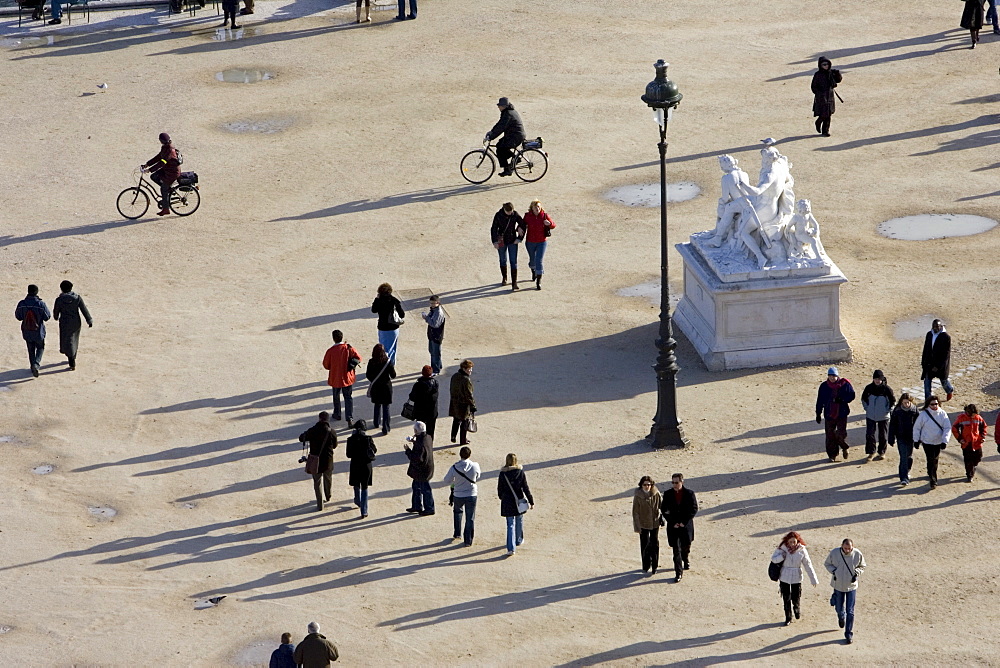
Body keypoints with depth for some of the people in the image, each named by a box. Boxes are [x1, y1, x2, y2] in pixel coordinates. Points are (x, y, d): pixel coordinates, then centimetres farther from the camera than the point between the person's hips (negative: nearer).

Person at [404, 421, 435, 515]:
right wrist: (414, 441, 8)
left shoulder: (420, 444, -32)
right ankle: (417, 506, 36)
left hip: (422, 471, -10)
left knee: (425, 489, 7)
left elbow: (417, 459, -29)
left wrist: (407, 451, -19)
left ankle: (429, 509, 22)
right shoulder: (428, 437, -3)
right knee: (416, 486, 23)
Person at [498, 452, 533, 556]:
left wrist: (502, 498, 21)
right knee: (519, 521, 24)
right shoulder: (520, 472, -9)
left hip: (507, 502, -1)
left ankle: (511, 548, -9)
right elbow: (526, 489, -6)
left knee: (510, 524, 1)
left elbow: (500, 489, 0)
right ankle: (519, 540, 44)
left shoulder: (502, 474, -9)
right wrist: (531, 501, 2)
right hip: (519, 501, 1)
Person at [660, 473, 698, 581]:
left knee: (686, 546, 14)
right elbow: (664, 510, 2)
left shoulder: (690, 494, -6)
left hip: (686, 525, 0)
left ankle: (686, 559, 48)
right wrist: (673, 523, -9)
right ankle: (678, 573, 0)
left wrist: (684, 522, -12)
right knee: (676, 549, -3)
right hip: (673, 526, 0)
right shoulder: (668, 495, -2)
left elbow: (694, 509, -5)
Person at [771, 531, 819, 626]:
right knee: (786, 599, 7)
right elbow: (773, 559, -4)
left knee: (796, 599, 2)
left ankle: (797, 609, 38)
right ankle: (788, 618, 26)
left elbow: (808, 565, -6)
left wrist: (813, 579, -7)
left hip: (796, 578, -1)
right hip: (784, 578, 1)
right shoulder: (782, 549, -9)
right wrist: (782, 556, -26)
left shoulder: (802, 550, -10)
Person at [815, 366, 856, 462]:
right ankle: (832, 455, 17)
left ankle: (844, 448, 23)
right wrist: (818, 414, 6)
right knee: (830, 435, 3)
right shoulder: (824, 386, 2)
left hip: (842, 414, -2)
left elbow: (852, 396, 2)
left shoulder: (845, 385, -3)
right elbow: (820, 401, 7)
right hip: (829, 414, 2)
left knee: (841, 433, -8)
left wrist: (842, 400, -16)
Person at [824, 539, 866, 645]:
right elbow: (827, 564, 2)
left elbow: (862, 566, 4)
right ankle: (841, 617, 54)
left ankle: (849, 634, 11)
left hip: (851, 586, -1)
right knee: (839, 608, 17)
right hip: (838, 585, 1)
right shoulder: (834, 553, -17)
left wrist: (857, 573, -14)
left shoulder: (857, 554, -16)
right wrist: (833, 571, -16)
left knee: (850, 612, -2)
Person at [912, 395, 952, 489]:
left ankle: (931, 473, 40)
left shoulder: (942, 414, -7)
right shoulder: (924, 414, -11)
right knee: (931, 460, -9)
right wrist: (916, 440, 1)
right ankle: (933, 481, -6)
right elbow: (916, 427, -1)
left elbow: (947, 428, -7)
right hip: (927, 442, -3)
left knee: (935, 460, 17)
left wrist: (944, 441, -17)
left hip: (938, 442, 3)